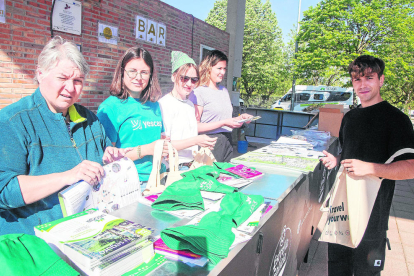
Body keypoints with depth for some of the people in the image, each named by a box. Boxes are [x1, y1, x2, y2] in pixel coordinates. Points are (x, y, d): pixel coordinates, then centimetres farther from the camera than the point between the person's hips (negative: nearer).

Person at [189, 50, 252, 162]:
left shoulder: (224, 91, 16)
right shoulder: (198, 92, -8)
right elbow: (195, 126, -15)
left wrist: (240, 118, 5)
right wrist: (223, 123, -18)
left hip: (227, 142, 7)